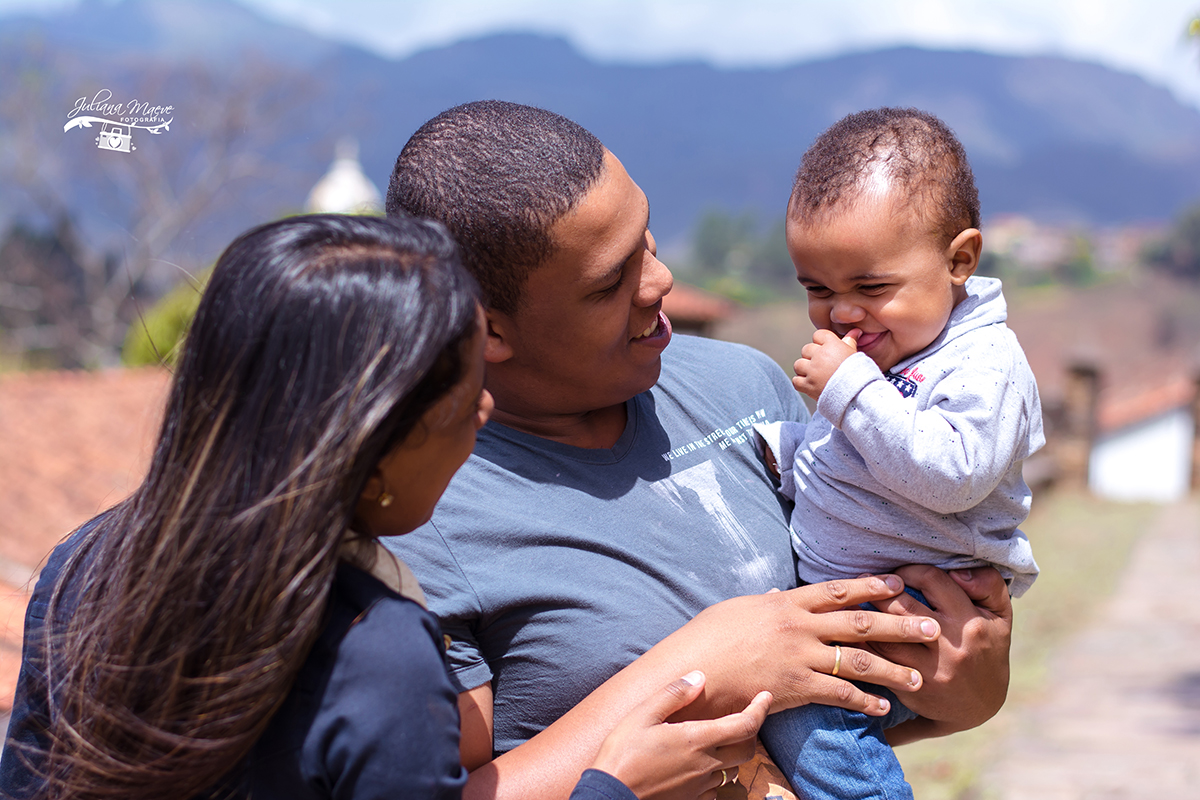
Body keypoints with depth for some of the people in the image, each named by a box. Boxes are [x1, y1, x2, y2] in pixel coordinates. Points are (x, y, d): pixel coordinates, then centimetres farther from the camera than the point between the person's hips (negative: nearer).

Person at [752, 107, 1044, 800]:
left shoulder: (985, 365, -16)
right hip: (829, 586, 9)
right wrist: (775, 445, 4)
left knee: (805, 715, -25)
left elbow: (948, 475, -30)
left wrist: (850, 387, -27)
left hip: (915, 609, -9)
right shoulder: (875, 345, 11)